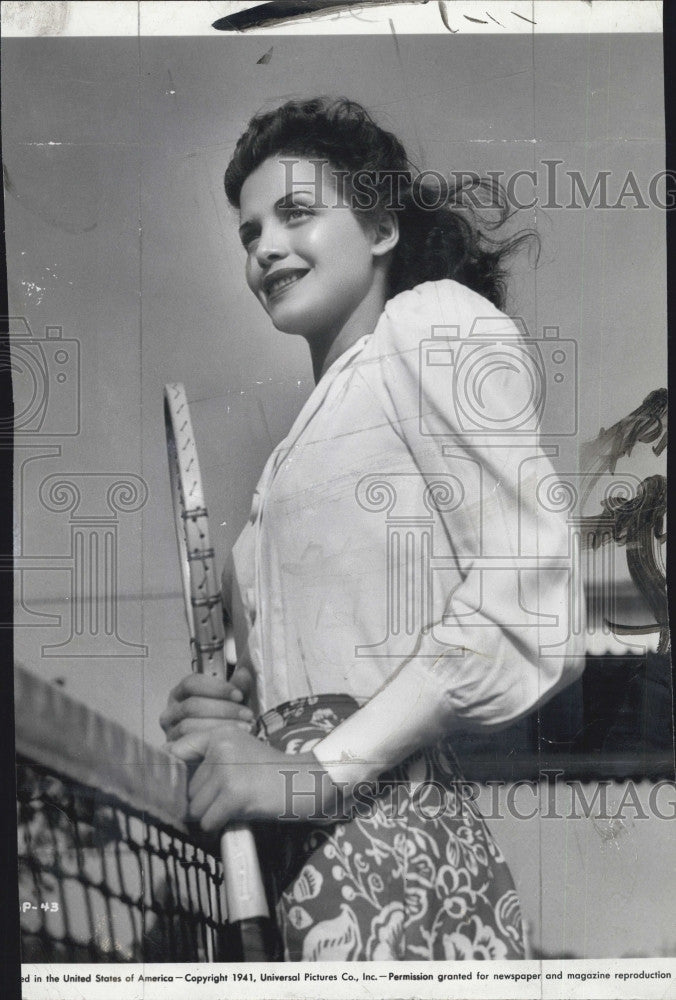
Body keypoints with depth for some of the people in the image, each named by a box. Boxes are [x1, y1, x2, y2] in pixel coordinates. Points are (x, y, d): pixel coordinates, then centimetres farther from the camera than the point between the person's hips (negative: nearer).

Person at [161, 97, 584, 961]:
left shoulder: (437, 317, 1)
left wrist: (322, 769, -14)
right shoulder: (315, 428, 22)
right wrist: (239, 714, 1)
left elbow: (536, 601, -13)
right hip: (298, 869, 7)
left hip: (387, 853, -7)